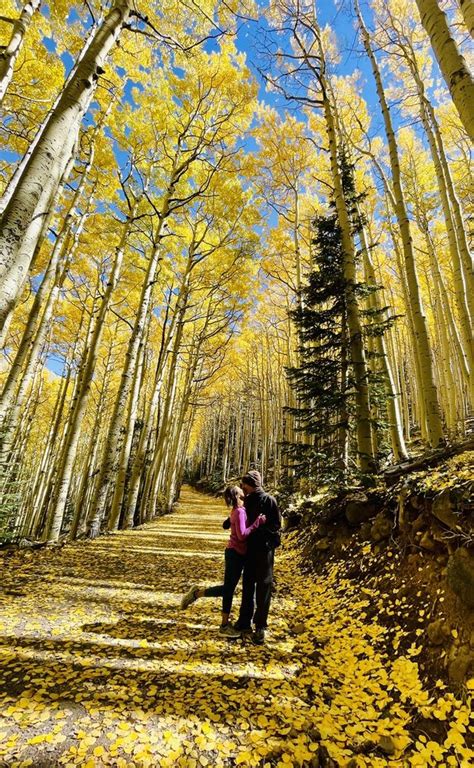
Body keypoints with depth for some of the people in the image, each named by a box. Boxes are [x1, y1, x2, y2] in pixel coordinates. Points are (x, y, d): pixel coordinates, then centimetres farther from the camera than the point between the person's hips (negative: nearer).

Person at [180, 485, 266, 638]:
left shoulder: (238, 510, 9)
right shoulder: (240, 512, -18)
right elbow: (242, 535, -24)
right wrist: (257, 522, -24)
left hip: (236, 553, 9)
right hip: (235, 553, -9)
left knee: (229, 589, 13)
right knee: (227, 589, 0)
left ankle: (225, 624, 21)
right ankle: (197, 593, 9)